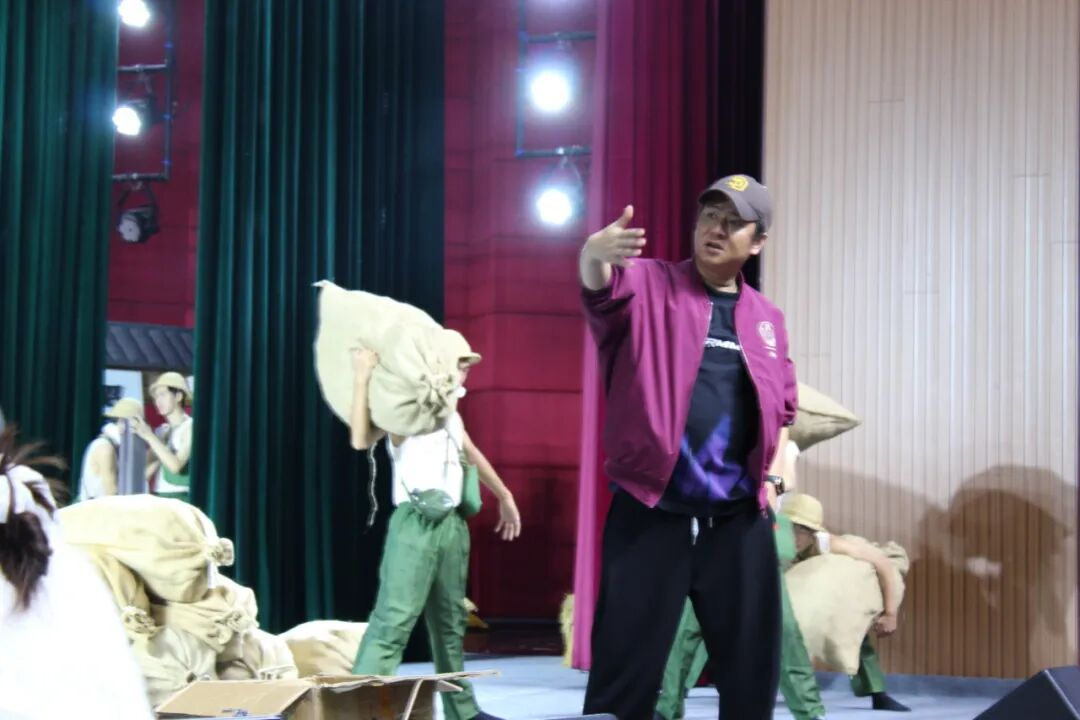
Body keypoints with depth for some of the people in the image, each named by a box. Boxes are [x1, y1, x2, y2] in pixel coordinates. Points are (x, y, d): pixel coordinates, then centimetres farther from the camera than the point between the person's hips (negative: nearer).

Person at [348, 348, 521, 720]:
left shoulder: (452, 415, 18)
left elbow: (473, 455, 34)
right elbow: (361, 439, -21)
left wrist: (505, 498, 41)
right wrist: (363, 377, -26)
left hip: (452, 525, 8)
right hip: (415, 525, -8)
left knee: (450, 621, 14)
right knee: (394, 619, -15)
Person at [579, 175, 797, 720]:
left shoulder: (767, 318, 14)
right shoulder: (649, 285, 2)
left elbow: (784, 406, 24)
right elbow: (604, 289, -22)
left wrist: (775, 468, 7)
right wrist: (595, 254, -45)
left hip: (740, 521, 4)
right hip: (649, 515, -4)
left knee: (752, 667, 10)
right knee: (625, 669, -3)